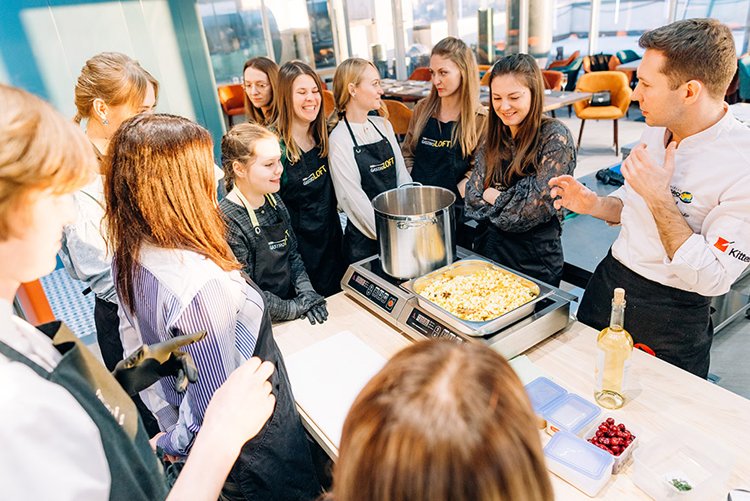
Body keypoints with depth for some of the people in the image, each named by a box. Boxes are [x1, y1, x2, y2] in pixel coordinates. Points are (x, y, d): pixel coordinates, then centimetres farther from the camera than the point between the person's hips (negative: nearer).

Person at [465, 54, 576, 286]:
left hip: (534, 261, -6)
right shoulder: (494, 136, 4)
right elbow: (473, 195, 0)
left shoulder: (555, 137, -14)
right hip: (487, 249, 6)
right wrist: (507, 200, -14)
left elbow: (535, 206, -19)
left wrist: (495, 197, -8)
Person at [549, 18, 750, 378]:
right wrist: (595, 205, -7)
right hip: (607, 281, 7)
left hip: (671, 318, -6)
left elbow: (712, 279, -25)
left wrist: (659, 198, -28)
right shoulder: (657, 130, -1)